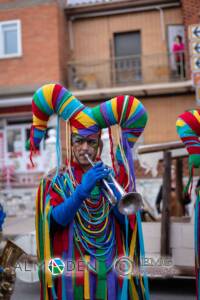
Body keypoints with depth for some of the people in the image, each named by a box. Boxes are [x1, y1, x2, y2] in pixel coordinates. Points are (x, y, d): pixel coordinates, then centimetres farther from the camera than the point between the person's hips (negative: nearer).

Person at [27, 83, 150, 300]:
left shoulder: (110, 176, 8)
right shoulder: (56, 180, 4)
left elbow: (127, 220, -2)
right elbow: (56, 220, -12)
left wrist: (111, 192, -18)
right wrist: (81, 192, -26)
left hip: (111, 270, 2)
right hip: (72, 270, -1)